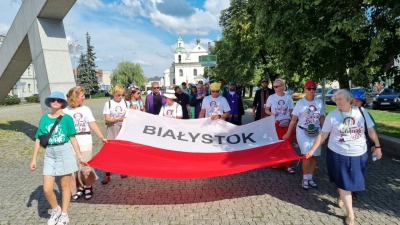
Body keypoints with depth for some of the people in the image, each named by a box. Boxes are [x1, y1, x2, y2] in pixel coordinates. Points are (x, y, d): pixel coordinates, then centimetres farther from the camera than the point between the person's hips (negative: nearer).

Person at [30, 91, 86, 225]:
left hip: (65, 153, -2)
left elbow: (73, 138, 0)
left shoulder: (67, 118, -3)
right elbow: (38, 139, 8)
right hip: (50, 154, 2)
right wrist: (34, 159, 7)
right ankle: (56, 210, 28)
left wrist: (80, 156, 1)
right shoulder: (44, 119, 3)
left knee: (65, 186, 8)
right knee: (47, 189, -1)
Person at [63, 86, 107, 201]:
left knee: (86, 166, 3)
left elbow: (93, 124, -2)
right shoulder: (65, 111, -1)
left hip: (85, 143, 1)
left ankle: (88, 187, 25)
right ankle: (79, 188, 23)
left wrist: (102, 137, -9)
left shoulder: (86, 109, 3)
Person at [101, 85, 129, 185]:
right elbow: (107, 120, -7)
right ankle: (107, 175, 0)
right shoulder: (108, 104, -2)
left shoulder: (126, 103, 4)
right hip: (112, 129, -2)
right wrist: (118, 119, -21)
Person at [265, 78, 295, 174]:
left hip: (287, 124, 1)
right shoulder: (271, 97, -1)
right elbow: (266, 110, 5)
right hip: (275, 123, 0)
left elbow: (292, 111, 7)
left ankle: (287, 164, 14)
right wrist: (271, 114, -15)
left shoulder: (288, 98, 1)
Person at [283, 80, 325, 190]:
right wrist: (288, 133, -3)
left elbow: (322, 119, 10)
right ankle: (305, 178, 6)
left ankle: (310, 178, 22)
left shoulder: (319, 102, 3)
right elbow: (293, 120, -2)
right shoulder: (300, 102, -4)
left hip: (316, 132, 3)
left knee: (314, 156, 6)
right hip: (302, 132, -3)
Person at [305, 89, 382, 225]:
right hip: (338, 154, -2)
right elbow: (322, 135, -6)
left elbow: (371, 129, 5)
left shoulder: (361, 111, -4)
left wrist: (377, 146, 5)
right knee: (344, 182, 4)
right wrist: (312, 150, -8)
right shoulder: (332, 115, -9)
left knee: (354, 181, 16)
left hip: (359, 154, 2)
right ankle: (350, 213, 17)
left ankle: (341, 196, 46)